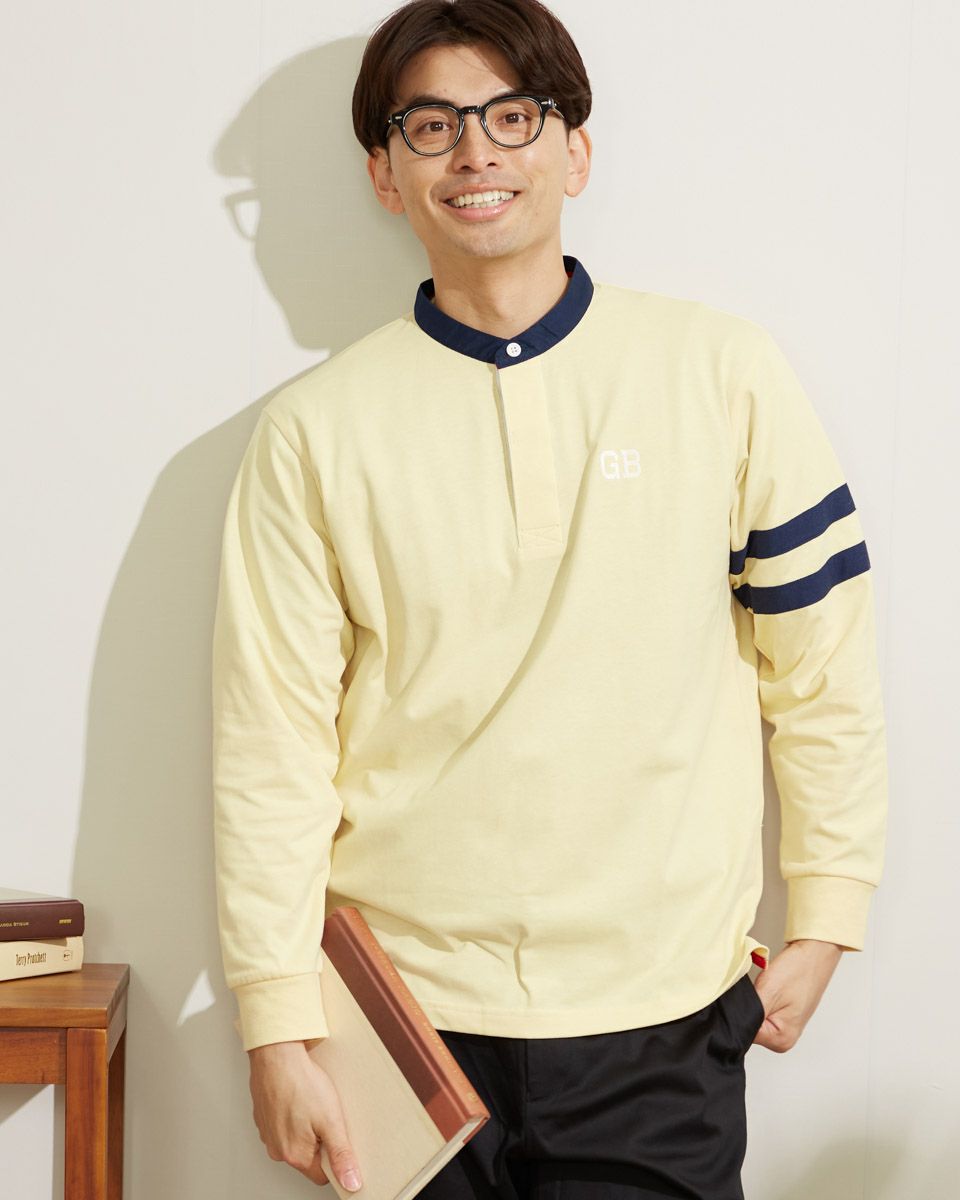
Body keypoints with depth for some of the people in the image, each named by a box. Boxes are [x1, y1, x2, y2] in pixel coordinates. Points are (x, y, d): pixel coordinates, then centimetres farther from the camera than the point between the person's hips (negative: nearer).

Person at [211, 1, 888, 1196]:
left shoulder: (724, 371, -1)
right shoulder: (317, 428, -1)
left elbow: (822, 665, 4)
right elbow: (273, 740, -2)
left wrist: (824, 927, 5)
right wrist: (279, 1032, -4)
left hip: (660, 1019, 0)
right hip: (408, 1013, 0)